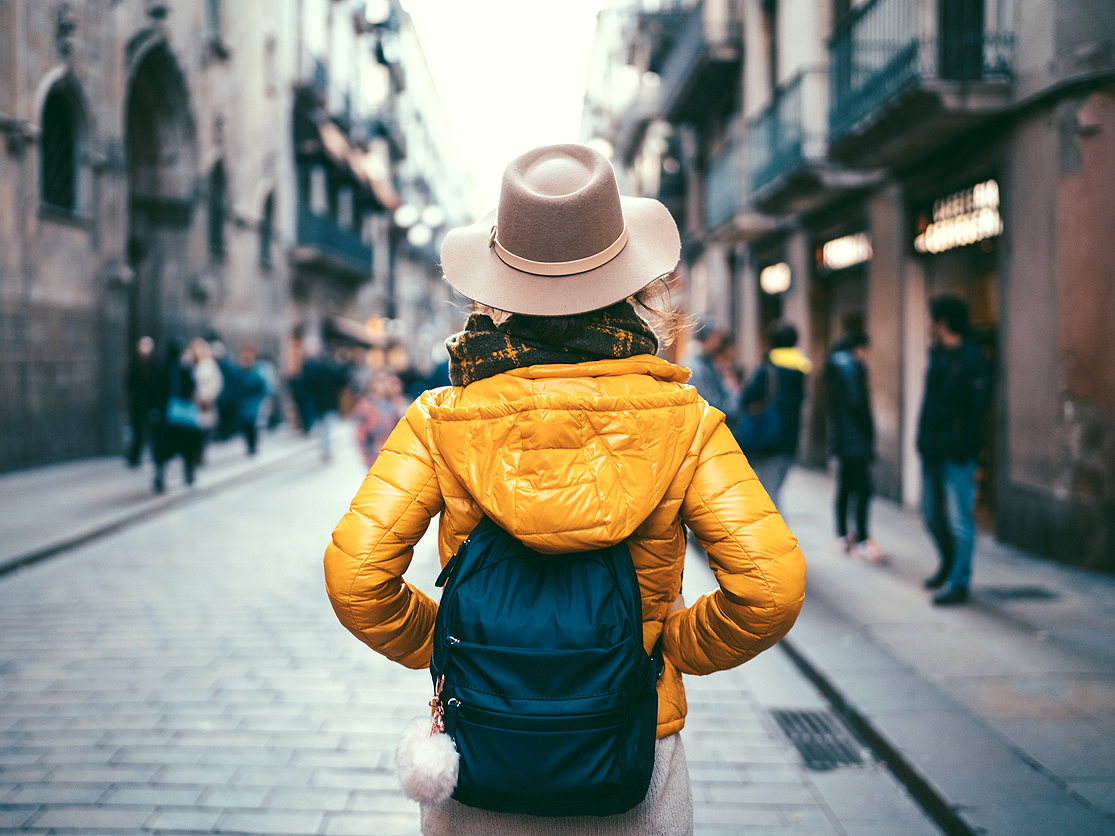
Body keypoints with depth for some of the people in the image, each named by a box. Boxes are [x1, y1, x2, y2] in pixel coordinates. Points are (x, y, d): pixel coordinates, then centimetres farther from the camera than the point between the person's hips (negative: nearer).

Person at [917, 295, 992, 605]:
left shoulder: (972, 360, -12)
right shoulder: (937, 355, 13)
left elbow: (977, 408, -16)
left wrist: (964, 447, -20)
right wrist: (924, 440, 13)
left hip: (956, 453, -9)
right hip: (932, 450, 9)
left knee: (960, 519, -2)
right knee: (932, 513, 17)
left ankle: (959, 582, 5)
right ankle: (948, 564, 38)